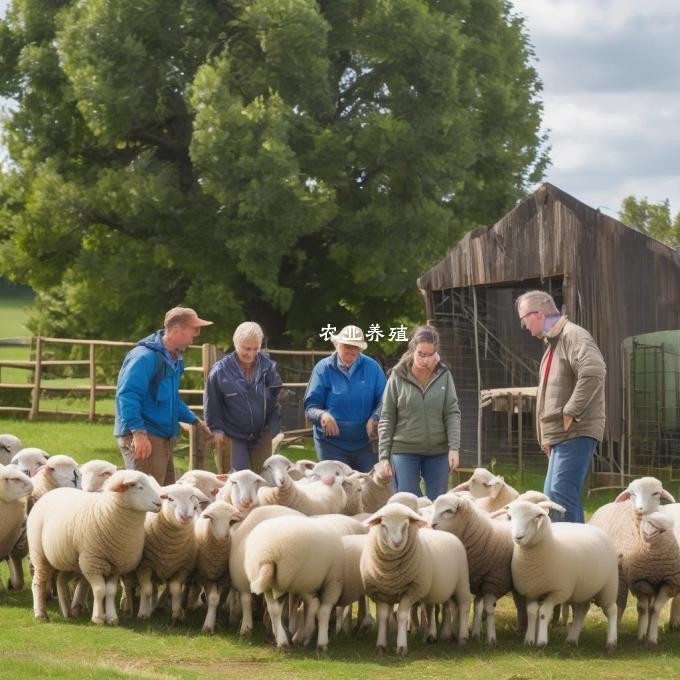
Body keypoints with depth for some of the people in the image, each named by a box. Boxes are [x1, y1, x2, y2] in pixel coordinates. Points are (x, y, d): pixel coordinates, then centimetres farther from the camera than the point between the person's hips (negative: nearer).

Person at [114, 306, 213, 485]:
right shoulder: (145, 356, -16)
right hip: (143, 439, -10)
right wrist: (138, 432, -29)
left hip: (164, 438, 10)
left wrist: (194, 420, 27)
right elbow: (127, 395, -24)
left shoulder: (174, 359, 16)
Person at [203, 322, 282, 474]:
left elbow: (276, 397, 9)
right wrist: (216, 428, -6)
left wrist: (271, 424, 4)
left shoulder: (269, 367, -4)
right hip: (232, 437, -3)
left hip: (261, 436, 3)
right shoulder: (221, 370, -11)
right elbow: (211, 403, -2)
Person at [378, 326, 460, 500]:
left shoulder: (444, 376, 1)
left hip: (438, 452, 1)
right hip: (404, 451, -1)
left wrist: (454, 448, -9)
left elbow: (452, 413, 1)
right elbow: (386, 418, 1)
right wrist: (384, 455, -2)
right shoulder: (398, 376, -2)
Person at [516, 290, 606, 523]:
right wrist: (547, 437, 21)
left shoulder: (573, 336, -11)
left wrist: (570, 412, -23)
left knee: (562, 494, -17)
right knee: (552, 497, 11)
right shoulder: (553, 342, 22)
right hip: (559, 435, 10)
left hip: (575, 433, -10)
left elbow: (593, 372, -28)